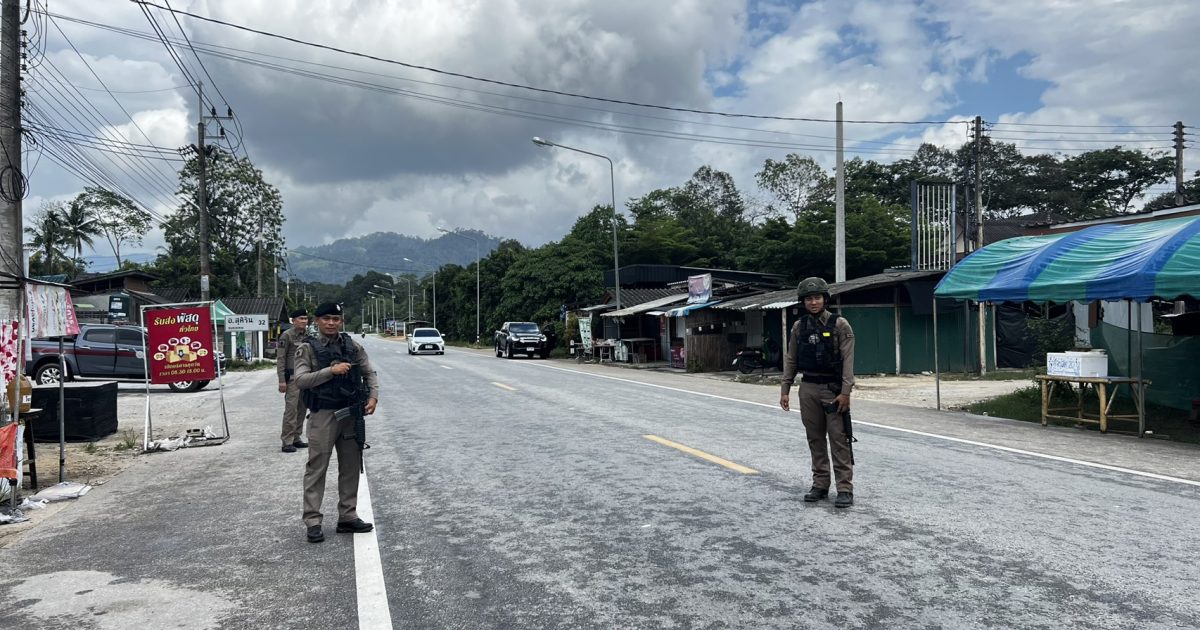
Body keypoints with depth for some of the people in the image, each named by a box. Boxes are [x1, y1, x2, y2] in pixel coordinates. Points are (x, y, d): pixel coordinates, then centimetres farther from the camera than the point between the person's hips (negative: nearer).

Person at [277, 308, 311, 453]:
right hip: (292, 377, -7)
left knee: (302, 409, 10)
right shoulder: (286, 335, -8)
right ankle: (287, 442, -4)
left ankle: (296, 438, 20)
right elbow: (280, 358, -11)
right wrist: (282, 380, -16)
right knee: (291, 409, -8)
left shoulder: (308, 335, 11)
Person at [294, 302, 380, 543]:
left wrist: (373, 396, -5)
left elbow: (369, 373, 11)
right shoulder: (308, 348, -2)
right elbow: (301, 379, -11)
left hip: (351, 414, 4)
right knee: (317, 468, -1)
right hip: (323, 415, -4)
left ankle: (347, 517, 20)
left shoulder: (353, 346, 9)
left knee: (351, 467, 10)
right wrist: (331, 371, -19)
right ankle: (313, 521, 5)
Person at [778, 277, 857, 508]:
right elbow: (790, 360, 11)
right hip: (808, 389, 4)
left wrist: (845, 392, -16)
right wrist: (785, 390, 6)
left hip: (833, 389, -4)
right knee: (815, 439, 9)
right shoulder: (799, 327, 7)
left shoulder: (839, 324, -5)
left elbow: (847, 360, -10)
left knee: (839, 440, -4)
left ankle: (845, 488, 0)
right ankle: (820, 484, 18)